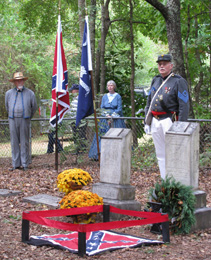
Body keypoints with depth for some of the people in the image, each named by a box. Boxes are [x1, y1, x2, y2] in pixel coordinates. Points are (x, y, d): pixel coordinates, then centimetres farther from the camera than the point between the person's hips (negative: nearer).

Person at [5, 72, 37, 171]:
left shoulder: (30, 93, 5)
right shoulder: (9, 93, 9)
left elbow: (34, 107, 15)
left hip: (24, 120, -2)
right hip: (13, 120, 2)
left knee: (24, 142, -1)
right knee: (14, 142, 3)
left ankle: (25, 164, 4)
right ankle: (15, 164, 8)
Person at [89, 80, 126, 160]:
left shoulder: (118, 96, 1)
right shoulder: (104, 97, 12)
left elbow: (119, 109, -3)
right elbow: (102, 108, 10)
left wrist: (112, 115, -13)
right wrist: (107, 115, -7)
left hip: (116, 119, -3)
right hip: (105, 119, 3)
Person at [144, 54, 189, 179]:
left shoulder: (179, 81, -7)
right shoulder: (155, 80, 14)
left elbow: (184, 106, -12)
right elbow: (149, 102, 19)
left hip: (169, 121, -7)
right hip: (155, 121, 7)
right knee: (160, 155, 12)